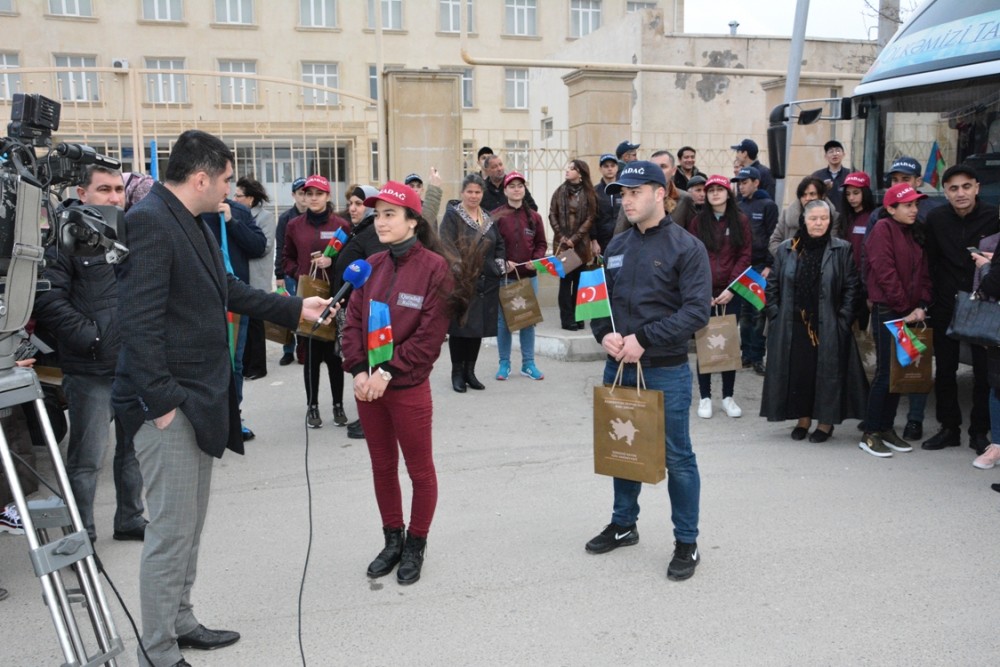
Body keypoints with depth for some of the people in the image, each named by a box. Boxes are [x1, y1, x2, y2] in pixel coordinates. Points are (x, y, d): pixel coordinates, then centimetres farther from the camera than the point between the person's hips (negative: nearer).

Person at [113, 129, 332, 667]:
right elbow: (139, 320, -23)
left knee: (190, 524, 19)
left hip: (200, 398, 10)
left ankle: (180, 622, 34)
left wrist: (295, 308, 23)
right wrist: (161, 401, -22)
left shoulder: (192, 223, 13)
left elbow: (229, 292, 22)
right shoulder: (147, 222, -18)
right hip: (169, 404, -10)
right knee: (172, 530, -1)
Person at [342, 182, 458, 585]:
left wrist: (388, 372, -18)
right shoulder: (371, 267, 7)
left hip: (408, 387, -5)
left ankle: (415, 546, 27)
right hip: (368, 385, 6)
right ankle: (392, 540, 33)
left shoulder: (434, 267, -11)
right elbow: (353, 321, 5)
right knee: (382, 466, 17)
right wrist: (359, 370, -9)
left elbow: (431, 334, -16)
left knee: (419, 470, 9)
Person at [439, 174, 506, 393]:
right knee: (459, 326, 0)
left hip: (485, 282, 6)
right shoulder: (452, 215, -5)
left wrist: (500, 263, 4)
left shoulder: (488, 218, 14)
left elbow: (499, 244, 21)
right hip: (460, 281, -6)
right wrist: (459, 272, -23)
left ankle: (470, 371, 21)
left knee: (479, 326, 9)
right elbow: (447, 246, -14)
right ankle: (457, 373, 13)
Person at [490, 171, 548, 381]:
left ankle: (528, 363, 18)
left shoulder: (534, 217, 6)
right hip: (504, 277, -3)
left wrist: (536, 260, -8)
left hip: (529, 276, 3)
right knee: (503, 320, 4)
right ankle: (504, 363, 15)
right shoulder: (495, 216, -5)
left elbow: (541, 243, 10)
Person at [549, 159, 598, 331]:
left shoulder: (588, 194, 2)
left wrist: (575, 238, -10)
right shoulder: (560, 191, 7)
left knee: (579, 281, 2)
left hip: (581, 243, 0)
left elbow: (590, 218, -2)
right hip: (562, 242, 1)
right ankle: (567, 319, -1)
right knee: (565, 280, -3)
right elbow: (552, 215, 6)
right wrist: (561, 236, -6)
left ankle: (578, 317, 10)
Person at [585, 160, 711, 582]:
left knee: (676, 457, 4)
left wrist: (643, 339, -22)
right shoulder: (616, 246, 8)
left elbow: (697, 310, -17)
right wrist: (604, 334, -9)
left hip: (666, 371, -6)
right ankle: (623, 524, 37)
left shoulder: (686, 247, -9)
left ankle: (686, 543, 18)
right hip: (618, 366, 6)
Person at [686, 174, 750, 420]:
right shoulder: (698, 222, 5)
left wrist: (730, 288, -10)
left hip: (730, 293, 0)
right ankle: (705, 397, 9)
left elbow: (744, 257, 1)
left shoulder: (740, 221, 5)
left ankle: (728, 396, 15)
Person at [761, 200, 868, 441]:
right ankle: (803, 418, 21)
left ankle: (826, 421, 17)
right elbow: (773, 285, 9)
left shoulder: (842, 249, 0)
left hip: (828, 327, -2)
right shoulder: (786, 249, 5)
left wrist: (843, 318, -7)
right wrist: (774, 314, 1)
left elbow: (851, 287, 0)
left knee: (827, 372, 3)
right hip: (792, 326, 2)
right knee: (797, 372, 6)